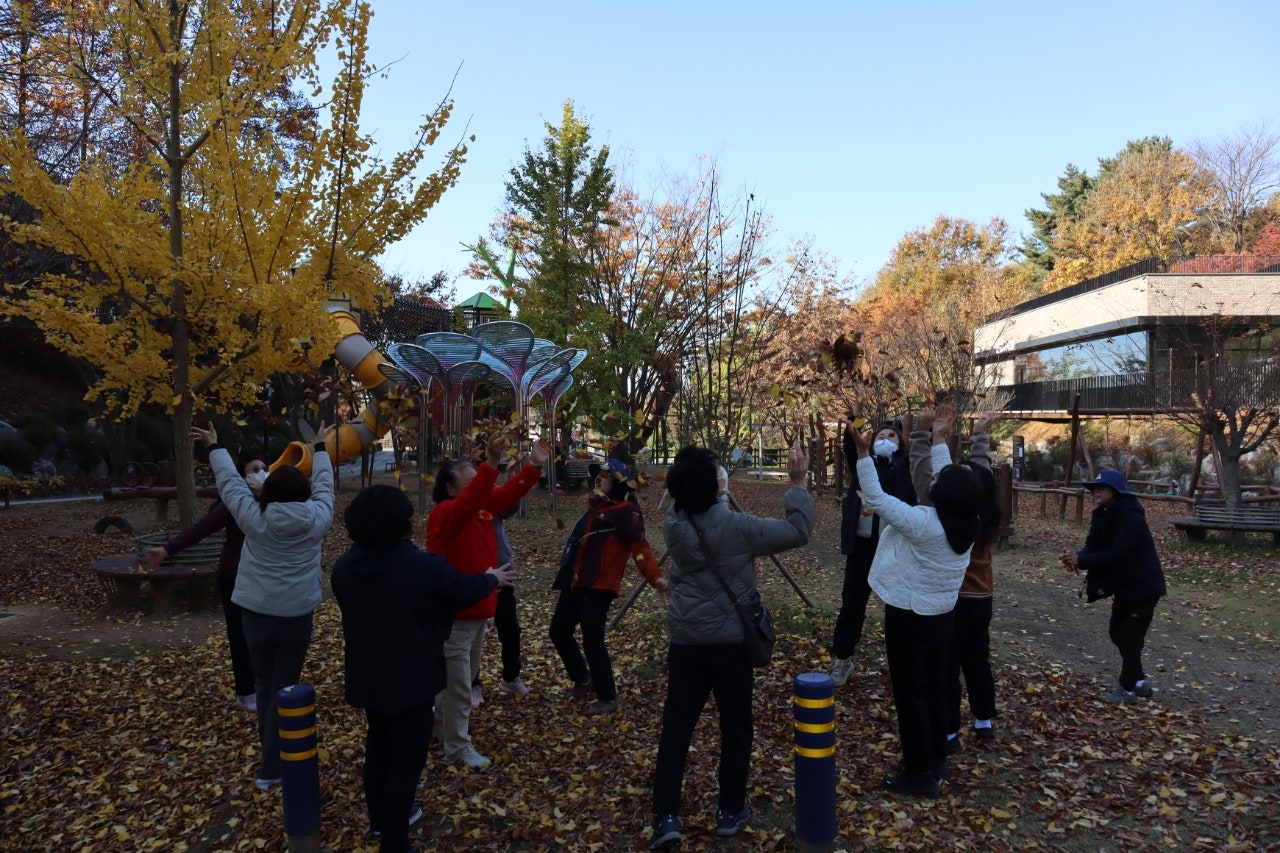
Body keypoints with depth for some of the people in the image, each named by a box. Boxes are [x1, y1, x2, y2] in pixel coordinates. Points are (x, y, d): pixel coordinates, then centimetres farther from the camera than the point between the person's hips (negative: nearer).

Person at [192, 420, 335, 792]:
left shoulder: (254, 518, -6)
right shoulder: (315, 519, -6)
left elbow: (230, 482, 8)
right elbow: (324, 486, 11)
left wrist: (215, 447, 23)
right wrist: (320, 448, 26)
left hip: (255, 613, 2)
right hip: (295, 616, -1)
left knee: (264, 685, 18)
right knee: (284, 690, 7)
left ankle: (272, 753, 31)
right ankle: (270, 768, 11)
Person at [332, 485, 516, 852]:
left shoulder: (344, 567, -6)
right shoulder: (423, 566, -25)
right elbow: (465, 590, -8)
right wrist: (493, 579, 14)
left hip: (366, 677, 7)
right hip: (409, 681, -7)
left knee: (378, 747, 25)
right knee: (407, 759, 8)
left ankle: (380, 819, 44)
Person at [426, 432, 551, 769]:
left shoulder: (483, 508, 5)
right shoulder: (444, 514, -20)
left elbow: (509, 493, -2)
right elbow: (468, 502, -40)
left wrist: (534, 465, -15)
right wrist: (491, 464, -52)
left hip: (477, 611, 9)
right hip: (453, 617, -9)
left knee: (463, 677, 24)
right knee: (458, 685, 2)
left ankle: (440, 721, 44)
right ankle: (458, 747, 17)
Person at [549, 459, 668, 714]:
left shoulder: (626, 510, -12)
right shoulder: (597, 505, 17)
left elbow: (639, 546, -23)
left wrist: (655, 576, -35)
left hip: (598, 587, -10)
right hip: (575, 583, 10)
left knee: (592, 641, -7)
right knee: (558, 631, 19)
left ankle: (608, 698, 12)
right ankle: (582, 679, 38)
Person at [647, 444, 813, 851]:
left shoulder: (673, 524, -6)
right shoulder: (736, 527, -20)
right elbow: (798, 531, -12)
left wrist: (691, 477, 13)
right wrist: (798, 483, -6)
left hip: (685, 641, 4)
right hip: (731, 642, -3)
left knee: (676, 724, 9)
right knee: (735, 725, 13)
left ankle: (665, 817, 9)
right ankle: (731, 811, 26)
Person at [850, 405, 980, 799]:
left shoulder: (923, 523, -25)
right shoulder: (967, 524, -4)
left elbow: (876, 499, -22)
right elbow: (951, 480, 9)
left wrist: (863, 452, -21)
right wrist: (940, 441, 14)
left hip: (908, 617, -7)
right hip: (941, 616, 8)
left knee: (910, 695, 3)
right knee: (935, 689, 20)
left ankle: (919, 774, 11)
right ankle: (935, 759, 33)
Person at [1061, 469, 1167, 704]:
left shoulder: (1129, 516, -25)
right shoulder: (1102, 514, 4)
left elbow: (1119, 553, -32)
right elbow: (1093, 545, 0)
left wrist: (1082, 561, -31)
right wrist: (1079, 558, -22)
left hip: (1143, 586, -10)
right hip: (1123, 584, 10)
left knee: (1130, 638, -1)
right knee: (1117, 632, 17)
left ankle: (1128, 689, 14)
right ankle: (1139, 682, 32)